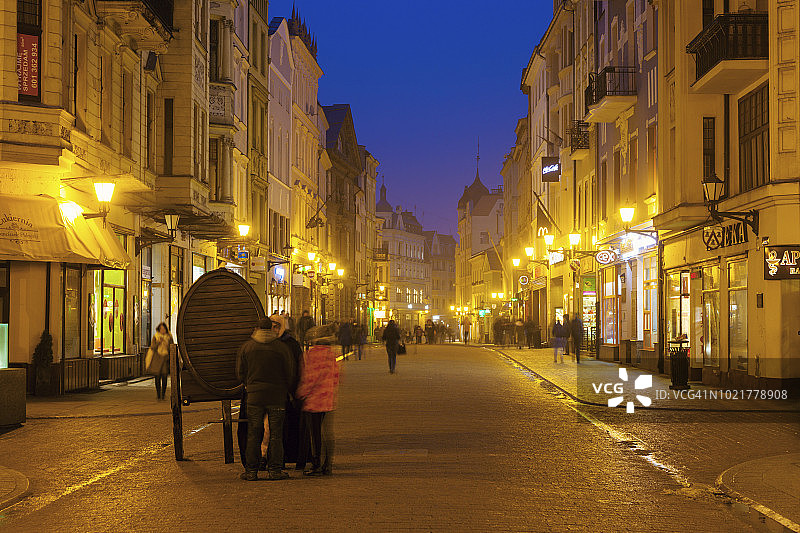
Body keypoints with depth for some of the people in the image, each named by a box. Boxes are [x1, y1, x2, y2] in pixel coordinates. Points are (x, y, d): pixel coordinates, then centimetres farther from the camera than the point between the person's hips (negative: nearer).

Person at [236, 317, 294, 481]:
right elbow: (290, 374, 1)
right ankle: (274, 470, 5)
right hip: (277, 396, -1)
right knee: (276, 434, 5)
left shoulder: (246, 347, 1)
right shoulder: (281, 348, -3)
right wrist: (285, 390, 16)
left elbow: (240, 372, 6)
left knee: (253, 435, 6)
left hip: (254, 395, 1)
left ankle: (251, 470, 7)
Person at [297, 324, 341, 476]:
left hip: (314, 401, -7)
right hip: (329, 402, 7)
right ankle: (327, 466, 14)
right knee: (327, 434, 10)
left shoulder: (312, 354, -13)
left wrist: (299, 394, -4)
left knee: (315, 435, -1)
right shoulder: (332, 355, 9)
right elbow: (336, 379, 15)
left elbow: (309, 379, -15)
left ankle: (317, 466, 1)